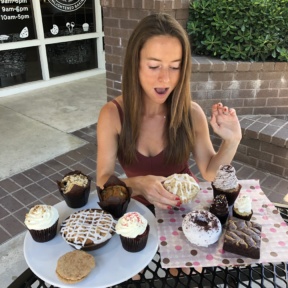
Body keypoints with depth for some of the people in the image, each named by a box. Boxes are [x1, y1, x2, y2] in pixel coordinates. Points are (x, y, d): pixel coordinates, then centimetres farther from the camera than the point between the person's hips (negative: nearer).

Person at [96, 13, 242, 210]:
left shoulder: (192, 113, -12)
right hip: (139, 210, 2)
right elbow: (103, 181, -15)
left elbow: (210, 172, -1)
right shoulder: (112, 114, -14)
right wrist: (138, 185, -33)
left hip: (184, 207, -1)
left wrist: (231, 142, -18)